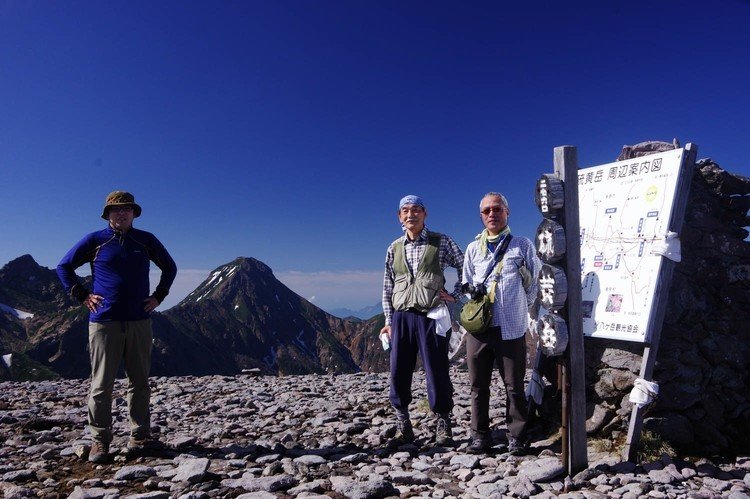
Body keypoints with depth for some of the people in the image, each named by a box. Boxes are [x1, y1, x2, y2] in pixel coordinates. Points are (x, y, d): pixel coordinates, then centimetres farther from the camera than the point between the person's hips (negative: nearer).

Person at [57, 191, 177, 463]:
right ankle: (100, 441, 12)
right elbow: (64, 266, 12)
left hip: (139, 322, 2)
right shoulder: (95, 241, 3)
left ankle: (139, 437, 16)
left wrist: (158, 296, 10)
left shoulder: (146, 240, 8)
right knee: (101, 385, 1)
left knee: (140, 382, 7)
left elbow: (170, 267, 19)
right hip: (104, 322, -2)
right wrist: (82, 295, 2)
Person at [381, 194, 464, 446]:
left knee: (437, 373, 1)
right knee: (398, 374, 4)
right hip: (401, 317, 3)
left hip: (431, 315, -3)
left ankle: (443, 427, 16)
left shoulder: (441, 242, 3)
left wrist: (455, 295, 0)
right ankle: (403, 427, 18)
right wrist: (389, 321, 9)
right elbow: (387, 288, 14)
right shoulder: (394, 248, 12)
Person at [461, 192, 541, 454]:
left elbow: (534, 283, 9)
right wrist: (473, 291, 0)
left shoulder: (522, 245, 6)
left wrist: (523, 308, 6)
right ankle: (480, 435, 18)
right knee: (478, 384, 8)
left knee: (514, 385, 3)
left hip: (511, 327, -3)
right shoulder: (473, 248, 14)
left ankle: (517, 437, 15)